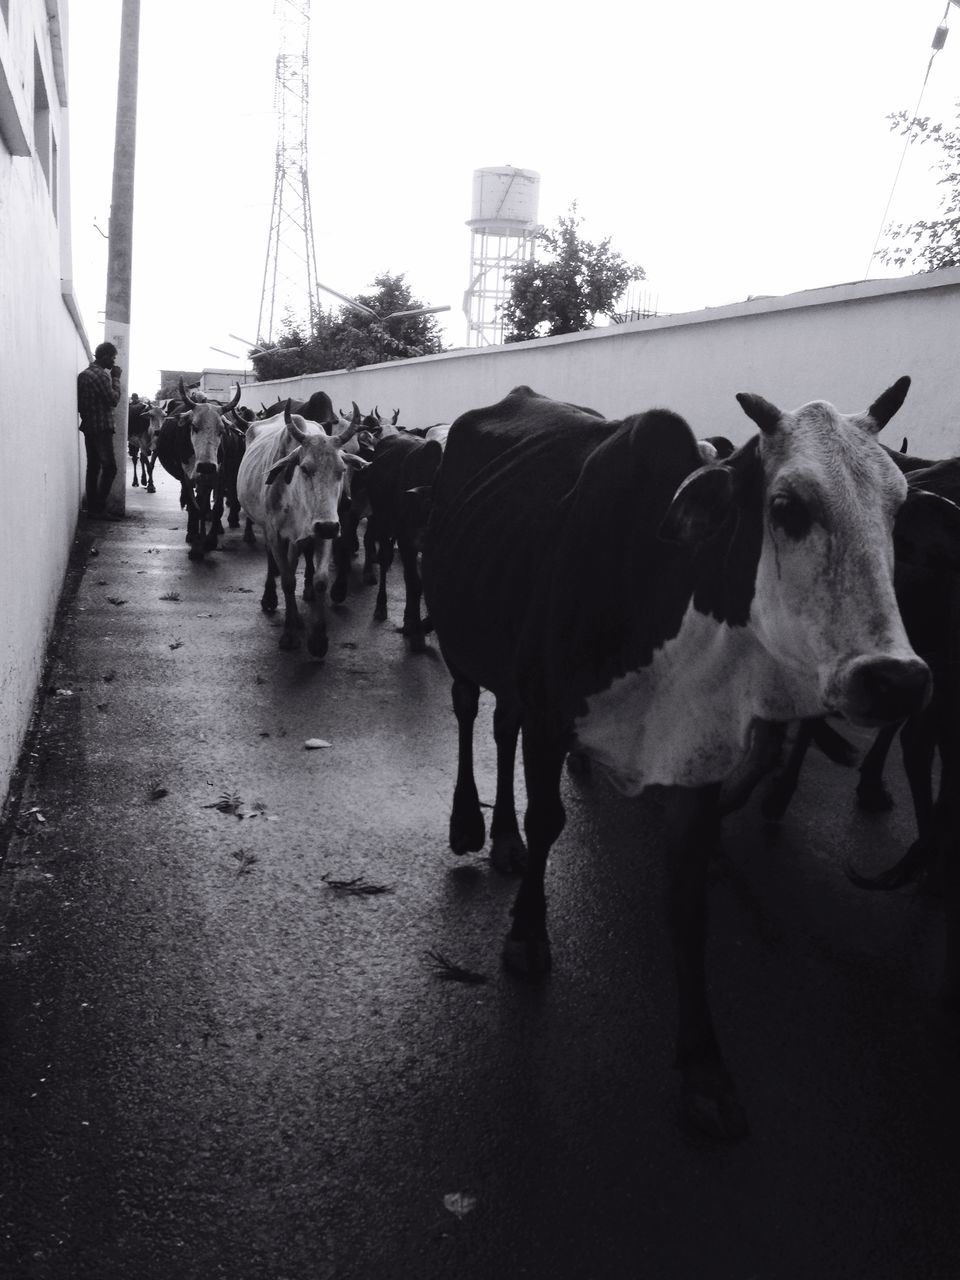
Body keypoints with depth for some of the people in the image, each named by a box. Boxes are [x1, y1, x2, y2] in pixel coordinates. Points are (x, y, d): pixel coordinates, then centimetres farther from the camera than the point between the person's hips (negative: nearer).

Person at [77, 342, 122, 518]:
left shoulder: (83, 374, 15)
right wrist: (116, 378, -5)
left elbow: (79, 403, 16)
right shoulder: (101, 375, -15)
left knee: (93, 467, 10)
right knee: (109, 467, -8)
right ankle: (99, 509, -11)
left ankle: (92, 508, 10)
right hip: (102, 427, -9)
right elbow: (114, 399, -13)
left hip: (88, 426, 9)